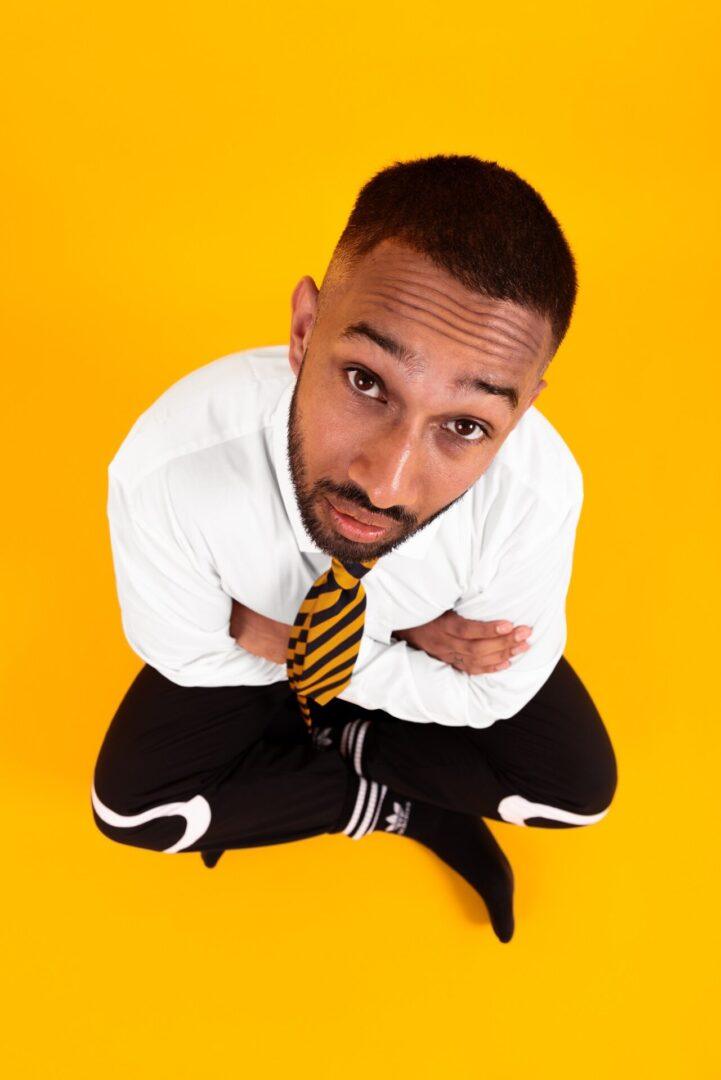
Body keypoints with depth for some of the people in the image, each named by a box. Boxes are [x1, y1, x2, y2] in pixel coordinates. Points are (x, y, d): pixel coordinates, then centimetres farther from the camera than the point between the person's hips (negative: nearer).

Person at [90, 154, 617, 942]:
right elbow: (186, 657, -19)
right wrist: (406, 641, -23)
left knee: (578, 783, -10)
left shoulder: (539, 495, -38)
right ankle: (397, 805, 3)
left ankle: (319, 736, 4)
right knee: (132, 805, -12)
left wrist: (280, 644, -23)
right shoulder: (163, 471, -40)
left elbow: (490, 695, -19)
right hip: (255, 624, 0)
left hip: (441, 635, 1)